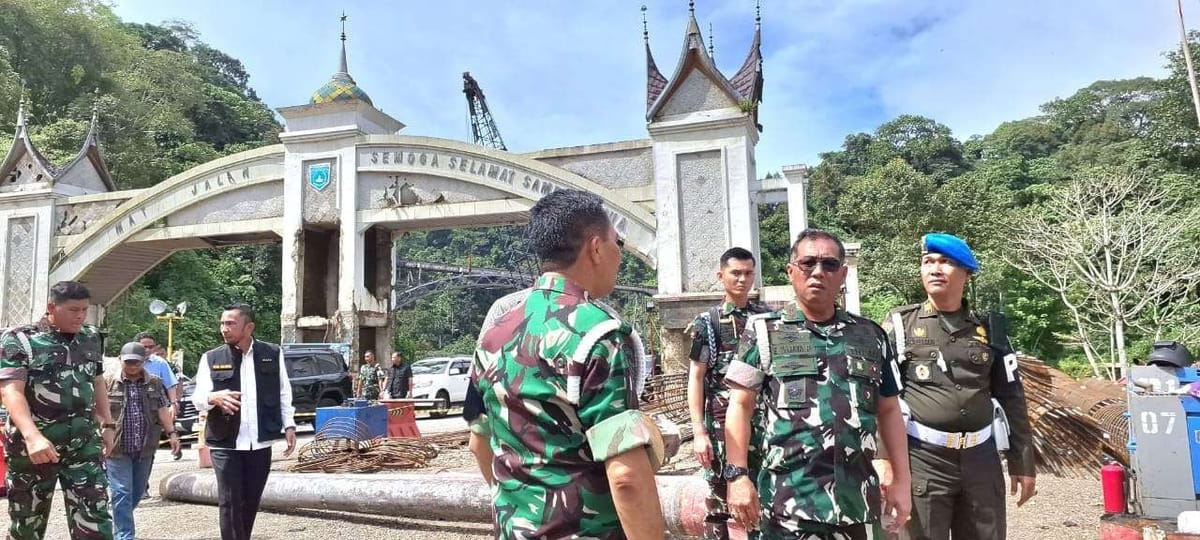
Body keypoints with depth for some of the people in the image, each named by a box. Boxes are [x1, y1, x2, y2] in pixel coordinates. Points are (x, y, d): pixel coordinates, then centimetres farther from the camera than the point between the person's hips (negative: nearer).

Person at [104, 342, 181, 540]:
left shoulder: (154, 382, 8)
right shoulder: (108, 382, 0)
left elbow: (162, 409, 9)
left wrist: (172, 433, 3)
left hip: (145, 448, 3)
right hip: (117, 448, -3)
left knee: (138, 492, 12)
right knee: (122, 493, -3)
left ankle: (119, 524, 33)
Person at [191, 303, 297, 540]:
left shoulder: (272, 354, 3)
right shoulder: (211, 358, 1)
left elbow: (284, 393, 9)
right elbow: (198, 399, -3)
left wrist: (289, 425, 3)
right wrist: (214, 398, -25)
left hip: (260, 443, 1)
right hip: (225, 444, -1)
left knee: (250, 503, 12)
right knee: (229, 503, -3)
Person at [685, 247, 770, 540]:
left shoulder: (767, 318, 9)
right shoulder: (707, 322, 0)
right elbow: (696, 378, -3)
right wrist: (699, 432, -11)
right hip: (722, 422, -2)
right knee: (719, 500, 5)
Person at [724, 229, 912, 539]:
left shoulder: (871, 336, 11)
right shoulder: (764, 332, 1)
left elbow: (889, 410, 15)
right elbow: (740, 406, -2)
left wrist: (901, 479, 11)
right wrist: (738, 475, -10)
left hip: (858, 499, 3)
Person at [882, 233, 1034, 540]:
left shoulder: (988, 329, 9)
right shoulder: (900, 325, -1)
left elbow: (1012, 399, 12)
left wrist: (1022, 463, 11)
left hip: (981, 458, 4)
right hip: (923, 460, -3)